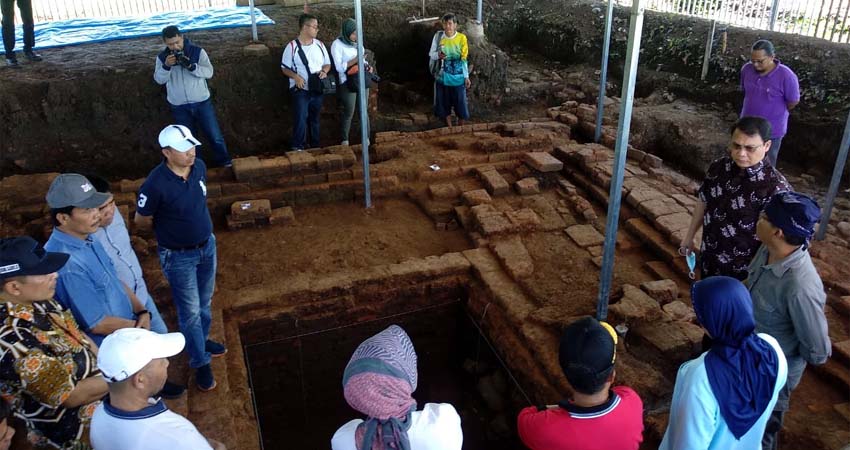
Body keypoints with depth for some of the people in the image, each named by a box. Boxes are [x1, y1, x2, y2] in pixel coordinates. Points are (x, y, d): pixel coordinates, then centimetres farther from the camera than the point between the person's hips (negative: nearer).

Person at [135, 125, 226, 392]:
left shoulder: (199, 167, -9)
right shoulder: (156, 184, -28)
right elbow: (141, 221, -12)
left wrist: (196, 222, 10)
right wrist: (169, 228, 3)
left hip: (207, 246, 6)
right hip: (178, 257, -6)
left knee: (204, 302, 24)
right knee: (190, 311, 7)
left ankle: (202, 340, 48)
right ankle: (200, 362, 25)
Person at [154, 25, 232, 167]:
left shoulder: (197, 51, -10)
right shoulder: (162, 57, -4)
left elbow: (209, 72, -15)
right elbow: (159, 79, -8)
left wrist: (191, 66, -31)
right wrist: (166, 66, -27)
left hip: (202, 102, -2)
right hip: (179, 106, 2)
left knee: (214, 134, 8)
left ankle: (222, 159, 29)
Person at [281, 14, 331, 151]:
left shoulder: (319, 44, 5)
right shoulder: (292, 46, -9)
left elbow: (327, 64, 13)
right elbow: (285, 68, -5)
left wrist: (324, 71, -10)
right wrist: (296, 76, -23)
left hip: (317, 89, 5)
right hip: (300, 90, -5)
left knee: (314, 119, 15)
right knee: (301, 118, -11)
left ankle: (315, 146, 26)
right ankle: (297, 147, -2)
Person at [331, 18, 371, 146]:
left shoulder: (357, 43, 12)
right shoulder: (337, 44, -8)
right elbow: (339, 67, -15)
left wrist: (367, 66, 4)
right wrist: (355, 60, -21)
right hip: (347, 84, -6)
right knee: (349, 112, -1)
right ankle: (345, 140, 11)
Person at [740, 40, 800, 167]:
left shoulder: (786, 76, -25)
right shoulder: (747, 69, -11)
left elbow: (793, 101, -12)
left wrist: (775, 112, 2)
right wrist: (756, 109, 12)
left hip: (771, 130, -4)